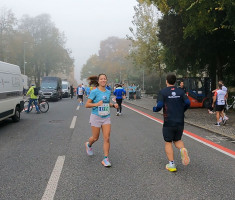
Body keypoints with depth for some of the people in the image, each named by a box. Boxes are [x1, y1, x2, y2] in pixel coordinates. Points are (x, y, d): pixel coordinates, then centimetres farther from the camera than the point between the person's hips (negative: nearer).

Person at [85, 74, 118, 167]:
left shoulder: (108, 92, 7)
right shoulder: (94, 92, -10)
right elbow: (87, 105, -11)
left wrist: (113, 105, 3)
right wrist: (96, 104, -27)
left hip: (106, 117, 4)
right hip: (96, 117, -4)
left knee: (107, 138, -5)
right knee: (95, 138, 9)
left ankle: (105, 159, 3)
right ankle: (88, 145, 44)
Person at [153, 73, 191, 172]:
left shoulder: (163, 92, -5)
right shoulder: (180, 91, 5)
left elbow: (159, 105, -16)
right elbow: (187, 103, -4)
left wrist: (154, 109, 7)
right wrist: (181, 111, 14)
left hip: (168, 122, -3)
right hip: (180, 122, 3)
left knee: (168, 142, 9)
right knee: (177, 140, 20)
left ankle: (171, 165, 6)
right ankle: (183, 149, -12)